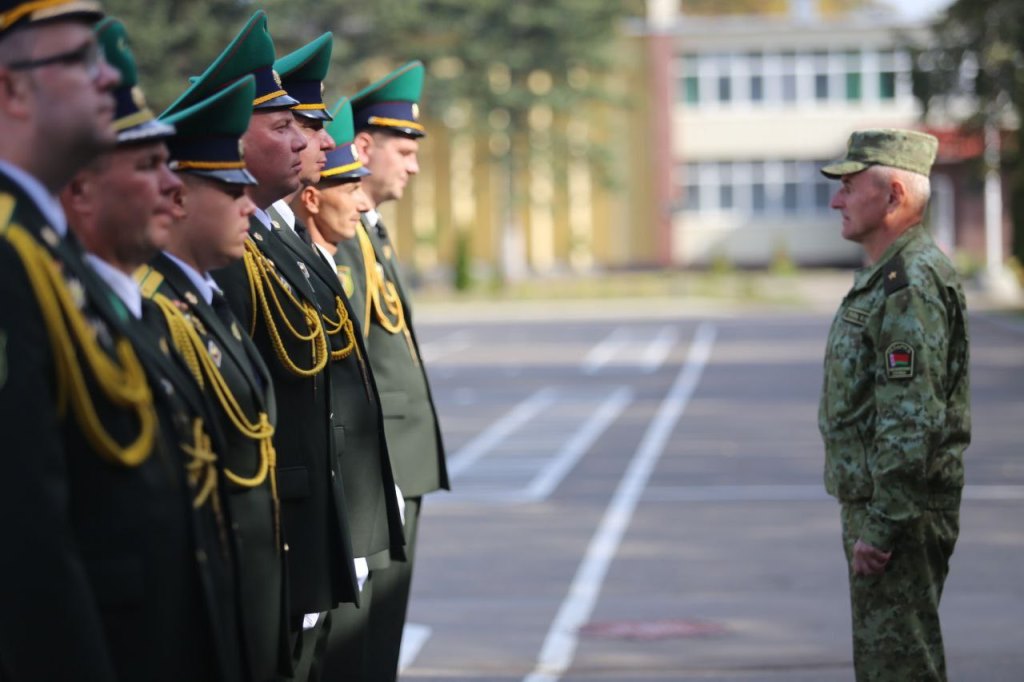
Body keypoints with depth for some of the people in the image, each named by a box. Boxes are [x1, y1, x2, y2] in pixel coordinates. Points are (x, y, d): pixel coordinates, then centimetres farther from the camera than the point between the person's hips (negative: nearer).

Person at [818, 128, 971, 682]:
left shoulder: (912, 285, -19)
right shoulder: (884, 277, 16)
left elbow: (912, 422, -25)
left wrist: (881, 527, -24)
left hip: (900, 512, -11)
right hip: (872, 506, 11)